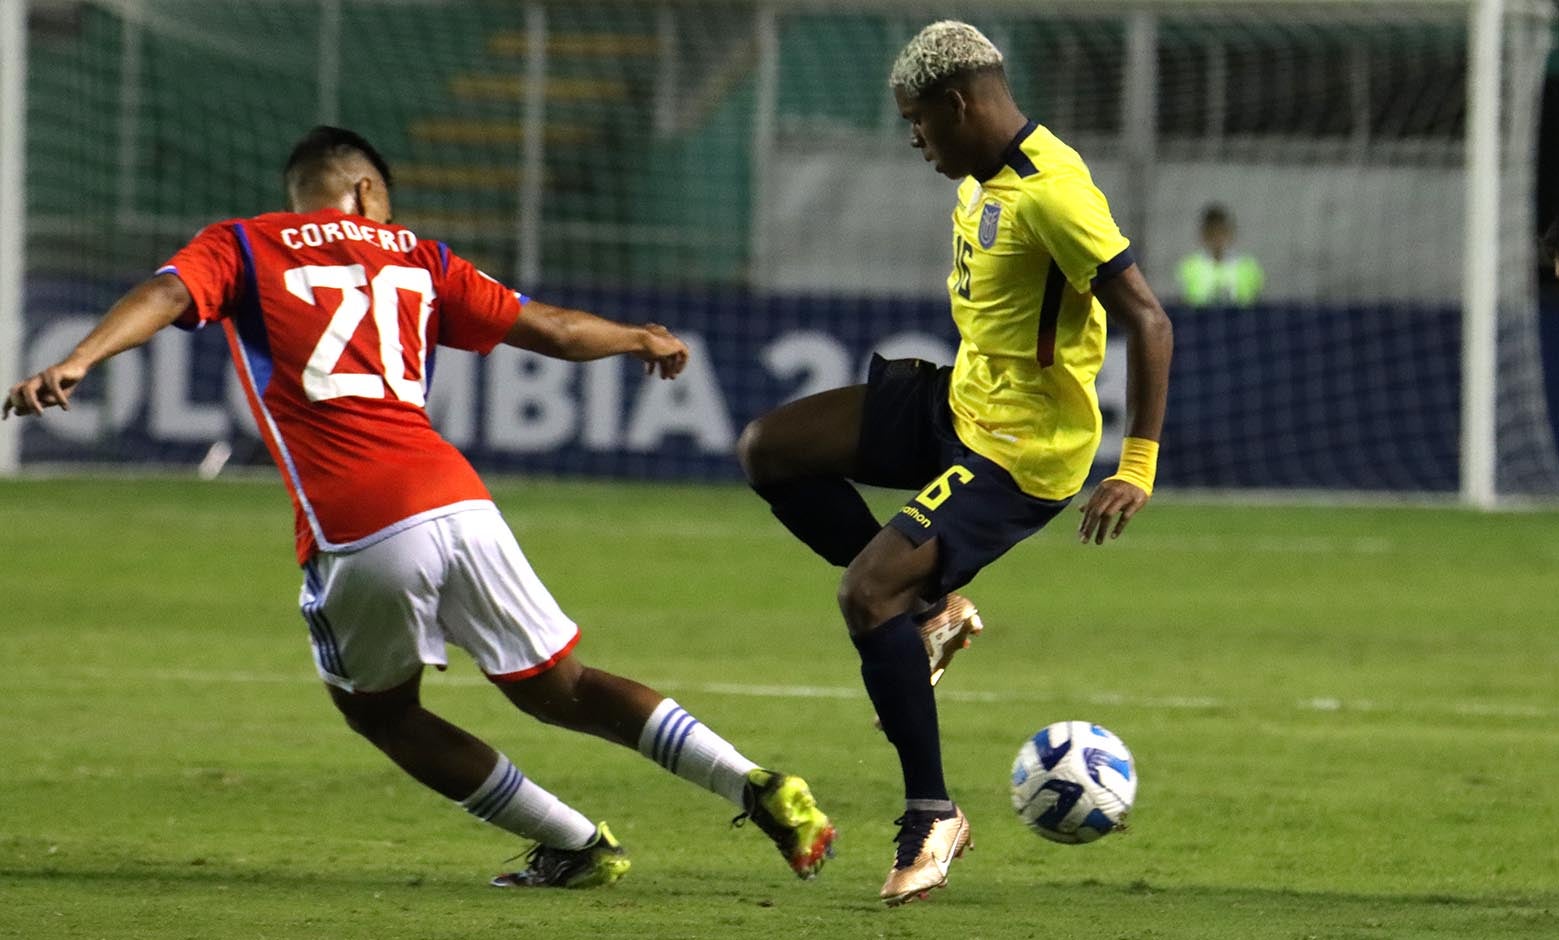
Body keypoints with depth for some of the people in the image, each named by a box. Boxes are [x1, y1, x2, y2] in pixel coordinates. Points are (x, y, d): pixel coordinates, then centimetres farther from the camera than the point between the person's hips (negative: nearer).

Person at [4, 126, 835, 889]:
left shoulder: (240, 248, 14)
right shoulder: (416, 258, 21)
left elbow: (166, 294, -6)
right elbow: (549, 329, 22)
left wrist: (76, 362, -20)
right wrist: (642, 341, 41)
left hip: (355, 535, -3)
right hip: (459, 503, 3)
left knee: (375, 707, 21)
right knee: (557, 688, 16)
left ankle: (576, 845, 18)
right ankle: (760, 789, 7)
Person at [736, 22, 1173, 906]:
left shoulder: (1051, 192, -23)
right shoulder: (985, 178, 7)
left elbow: (1149, 321, -26)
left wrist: (1138, 470, -28)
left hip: (1019, 451, -10)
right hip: (960, 402, 10)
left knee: (865, 594, -19)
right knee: (769, 450, 7)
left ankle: (933, 817, -7)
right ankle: (923, 602, 14)